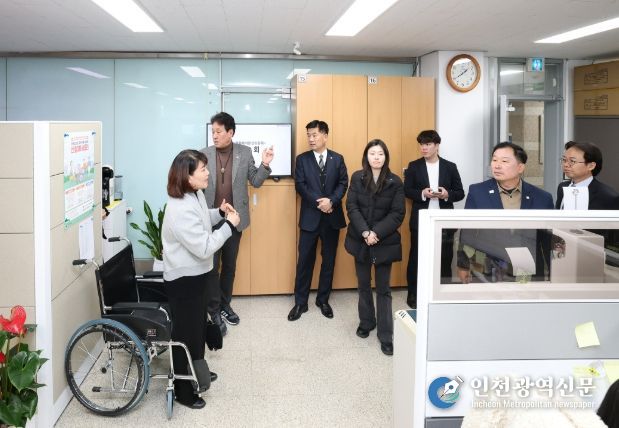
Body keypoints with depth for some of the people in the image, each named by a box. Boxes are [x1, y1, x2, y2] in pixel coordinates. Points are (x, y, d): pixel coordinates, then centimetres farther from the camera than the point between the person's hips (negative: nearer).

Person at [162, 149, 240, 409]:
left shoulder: (195, 195, 1)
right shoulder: (182, 210, -31)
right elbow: (205, 248, -31)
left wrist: (219, 213, 3)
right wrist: (229, 225, -22)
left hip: (194, 275, 10)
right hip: (183, 279, -10)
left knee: (198, 326, 24)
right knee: (186, 333, 5)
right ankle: (183, 391, 21)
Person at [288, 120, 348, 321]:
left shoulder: (338, 159, 6)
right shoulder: (302, 159, 2)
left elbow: (343, 183, -1)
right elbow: (300, 185, -6)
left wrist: (331, 201, -17)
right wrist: (318, 202, -17)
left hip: (332, 216, 2)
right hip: (310, 217, -1)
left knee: (329, 260, 8)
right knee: (305, 260, 2)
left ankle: (323, 300, 22)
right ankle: (300, 302, 11)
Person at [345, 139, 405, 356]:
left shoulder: (395, 182, -6)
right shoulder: (357, 178, -1)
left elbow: (398, 214, -9)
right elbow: (351, 207, -6)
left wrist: (377, 233, -19)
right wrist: (365, 232, -18)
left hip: (384, 242, -2)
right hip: (360, 240, 2)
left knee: (383, 288, 2)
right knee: (363, 284, 15)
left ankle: (386, 335, 8)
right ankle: (366, 322, 33)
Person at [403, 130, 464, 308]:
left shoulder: (450, 167, 5)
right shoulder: (414, 166, 4)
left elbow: (460, 193, 5)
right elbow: (407, 191, 1)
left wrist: (447, 194, -15)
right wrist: (422, 193, -17)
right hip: (421, 221, -1)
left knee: (445, 259, 7)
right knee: (416, 259, 6)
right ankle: (413, 295, 17)